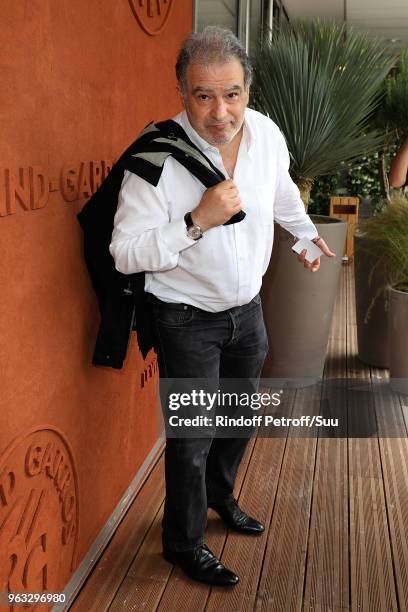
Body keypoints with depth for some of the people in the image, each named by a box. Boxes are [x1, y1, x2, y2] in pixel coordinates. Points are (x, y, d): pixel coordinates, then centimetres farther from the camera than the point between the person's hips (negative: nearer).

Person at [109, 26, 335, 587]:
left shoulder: (266, 133, -9)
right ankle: (184, 544, 28)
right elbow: (126, 253, -23)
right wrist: (197, 221, -33)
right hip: (188, 322, -6)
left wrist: (307, 234, 31)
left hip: (247, 308, 6)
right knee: (193, 436, 4)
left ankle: (221, 496, 51)